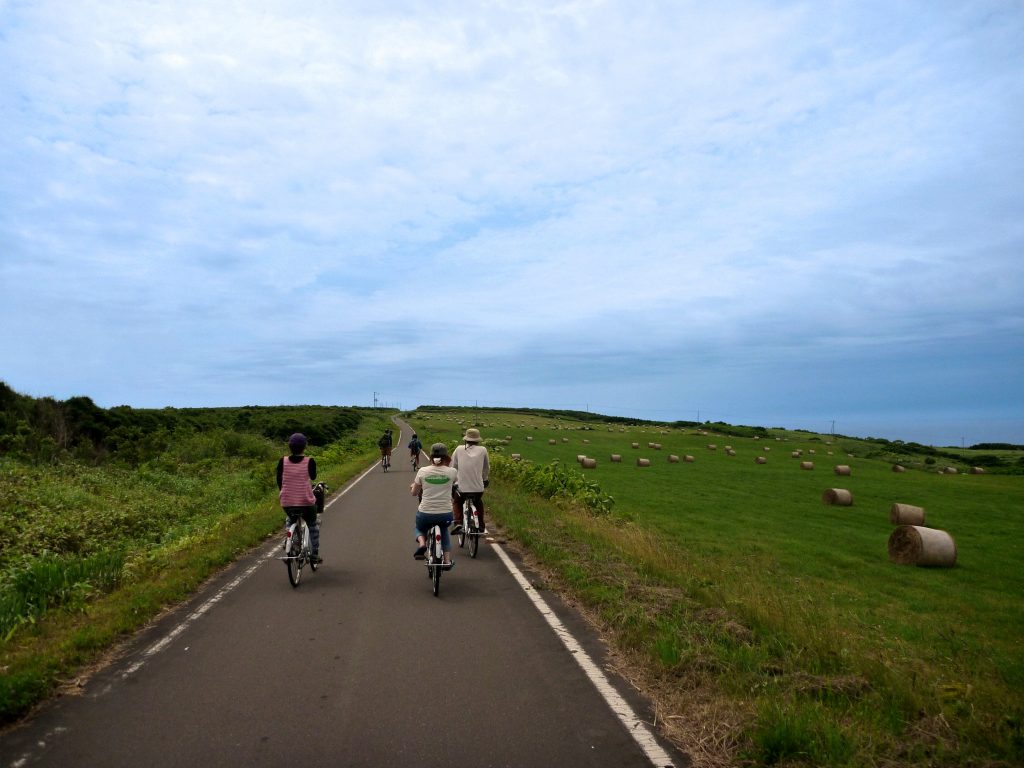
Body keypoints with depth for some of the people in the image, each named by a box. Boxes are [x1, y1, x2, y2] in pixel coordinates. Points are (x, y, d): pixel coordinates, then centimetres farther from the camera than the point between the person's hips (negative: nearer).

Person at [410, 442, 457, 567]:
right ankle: (447, 560, 20)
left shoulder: (422, 471, -4)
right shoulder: (452, 472, -5)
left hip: (425, 514, 0)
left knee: (419, 528, 33)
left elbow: (414, 492, 8)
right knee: (444, 531, 34)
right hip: (445, 514, 1)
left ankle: (421, 543, 0)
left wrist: (413, 486, 28)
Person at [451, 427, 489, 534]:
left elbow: (453, 467, 8)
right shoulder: (482, 450, 3)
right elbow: (487, 468, 14)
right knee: (478, 502, 32)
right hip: (478, 488, 1)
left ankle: (458, 523, 9)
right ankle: (481, 526, 29)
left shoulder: (459, 449, 2)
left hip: (461, 487, -1)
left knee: (456, 502, 29)